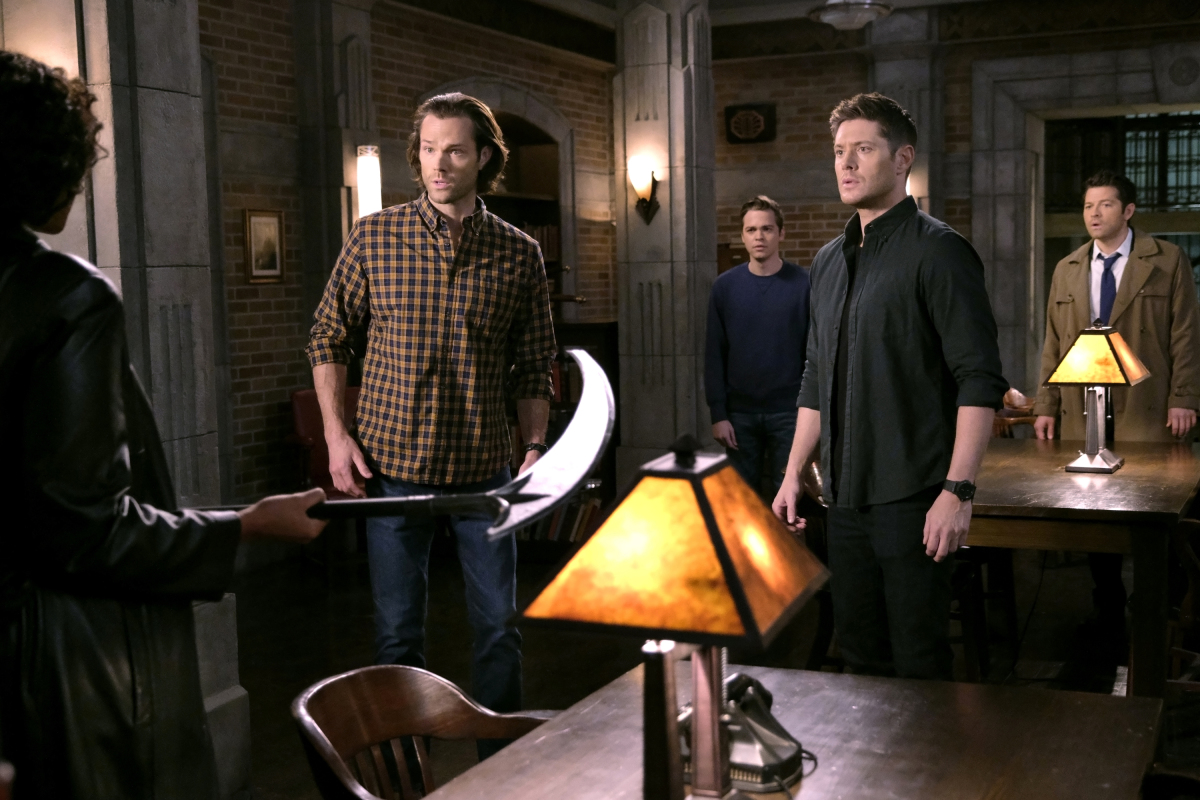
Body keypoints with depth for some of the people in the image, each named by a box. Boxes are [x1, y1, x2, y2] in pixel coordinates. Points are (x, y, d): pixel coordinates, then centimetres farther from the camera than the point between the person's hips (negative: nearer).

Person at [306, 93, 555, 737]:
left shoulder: (518, 254, 1)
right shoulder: (373, 237, -1)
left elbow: (534, 365, 7)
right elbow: (328, 339, 5)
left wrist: (535, 448, -4)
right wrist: (336, 434, -4)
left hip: (483, 467, 1)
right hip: (391, 465, -1)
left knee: (498, 625, 9)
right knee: (397, 632, 9)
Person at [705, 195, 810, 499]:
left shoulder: (803, 284, -3)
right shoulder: (725, 286, 2)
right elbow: (714, 355, 3)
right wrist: (718, 414, -2)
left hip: (788, 412, -2)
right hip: (740, 413, 2)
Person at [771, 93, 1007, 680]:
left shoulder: (936, 250, -8)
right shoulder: (830, 261, 14)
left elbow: (980, 380, -14)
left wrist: (957, 490, -20)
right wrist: (794, 473, 16)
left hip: (914, 498, -7)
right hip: (846, 497, 7)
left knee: (919, 663, 0)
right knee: (859, 654, 15)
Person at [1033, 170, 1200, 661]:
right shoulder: (1067, 270, 14)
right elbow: (1053, 344, 14)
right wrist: (1046, 405, 7)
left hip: (1146, 414, -4)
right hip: (1081, 415, 4)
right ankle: (1108, 621, 17)